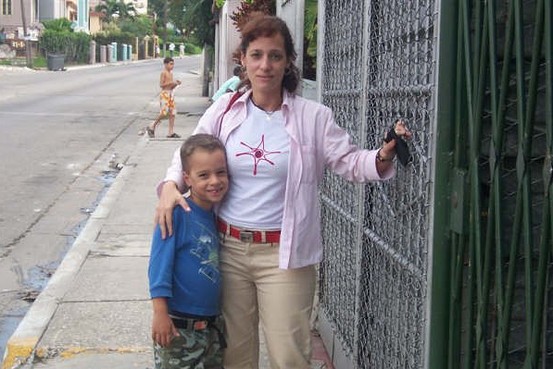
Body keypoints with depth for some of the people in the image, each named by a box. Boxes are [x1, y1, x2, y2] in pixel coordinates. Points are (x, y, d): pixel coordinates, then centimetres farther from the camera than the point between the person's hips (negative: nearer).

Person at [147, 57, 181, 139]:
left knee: (172, 113, 3)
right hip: (165, 93, -8)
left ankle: (171, 133, 6)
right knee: (164, 113, -11)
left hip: (171, 93, 8)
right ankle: (151, 127, 5)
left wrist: (176, 83, 4)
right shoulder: (164, 72, -9)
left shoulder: (170, 73, 15)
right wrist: (171, 82, -21)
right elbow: (161, 84, -16)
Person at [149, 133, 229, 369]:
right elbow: (159, 264, -18)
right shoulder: (176, 214, -17)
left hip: (212, 323, 7)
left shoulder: (216, 216, 4)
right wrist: (160, 313, -21)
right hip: (178, 325, -7)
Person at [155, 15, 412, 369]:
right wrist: (171, 186, -7)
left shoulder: (313, 116, -4)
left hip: (284, 254, -3)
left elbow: (351, 163, 0)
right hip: (229, 248, 3)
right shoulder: (224, 111, 2)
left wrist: (384, 155, -20)